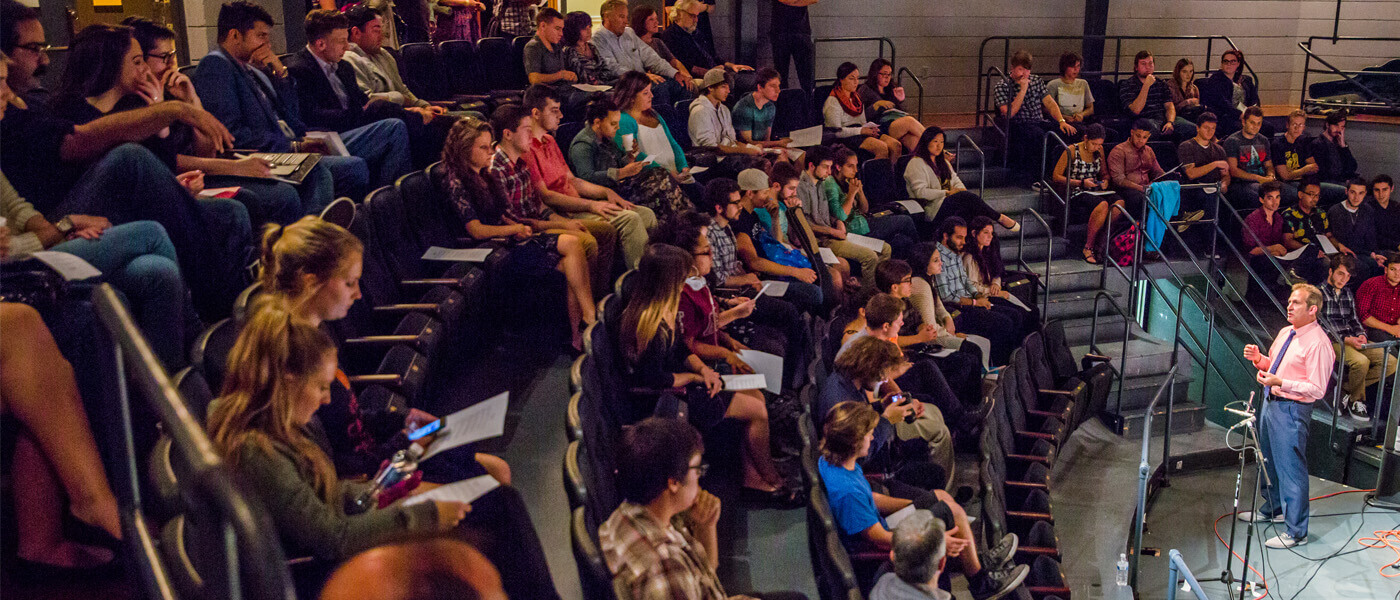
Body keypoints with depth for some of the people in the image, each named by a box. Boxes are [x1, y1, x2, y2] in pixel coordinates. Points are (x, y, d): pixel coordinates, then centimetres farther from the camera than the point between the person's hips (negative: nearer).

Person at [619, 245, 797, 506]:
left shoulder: (665, 311, 2)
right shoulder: (649, 325, -29)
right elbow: (656, 380, -25)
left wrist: (705, 369, -5)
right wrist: (696, 377, -10)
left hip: (676, 385, 10)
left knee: (755, 395, 7)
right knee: (757, 411, -7)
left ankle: (751, 481, 8)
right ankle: (772, 480, 16)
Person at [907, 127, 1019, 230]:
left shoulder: (942, 161, 24)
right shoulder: (916, 164, -5)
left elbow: (954, 179, 21)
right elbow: (920, 192, -16)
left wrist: (961, 189, -3)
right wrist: (947, 193, -17)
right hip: (935, 210, -8)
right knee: (968, 197, -26)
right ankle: (1000, 218, -14)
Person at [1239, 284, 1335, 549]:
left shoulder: (1318, 344, -19)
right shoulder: (1285, 333, 9)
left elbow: (1317, 389, -22)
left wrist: (1279, 382, -29)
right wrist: (1259, 358, 3)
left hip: (1291, 410, -9)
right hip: (1271, 403, 9)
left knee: (1291, 468, -3)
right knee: (1269, 460, 24)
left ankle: (1296, 532, 8)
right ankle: (1272, 509, 45)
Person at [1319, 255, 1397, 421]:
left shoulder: (1348, 293, 23)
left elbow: (1354, 320, 23)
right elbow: (1320, 325, -9)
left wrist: (1361, 335, -1)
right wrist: (1346, 339, -18)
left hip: (1353, 339, 8)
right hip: (1333, 341, -8)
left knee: (1391, 363, -11)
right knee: (1361, 361, -35)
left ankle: (1345, 387, -6)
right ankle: (1356, 401, -8)